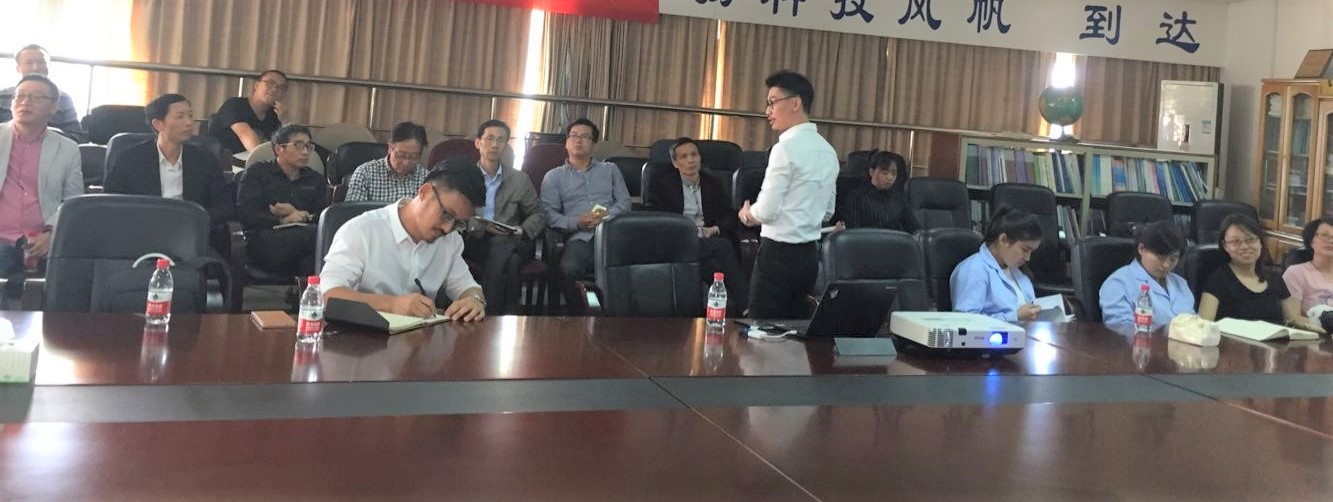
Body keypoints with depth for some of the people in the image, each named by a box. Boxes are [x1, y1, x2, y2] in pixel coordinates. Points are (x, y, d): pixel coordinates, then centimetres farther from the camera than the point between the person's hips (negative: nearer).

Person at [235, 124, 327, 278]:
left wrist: (297, 214, -4)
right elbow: (245, 213, 3)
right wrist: (282, 221, -9)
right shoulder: (256, 173, 19)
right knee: (316, 234, -36)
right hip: (265, 240, -3)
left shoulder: (316, 180, 30)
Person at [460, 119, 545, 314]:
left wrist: (522, 231, 0)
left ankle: (487, 311, -31)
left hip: (509, 242, 2)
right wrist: (481, 227, -15)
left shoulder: (520, 179, 19)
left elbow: (539, 215, 21)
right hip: (474, 241, -1)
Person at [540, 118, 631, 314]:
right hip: (580, 238, -1)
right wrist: (577, 223, -11)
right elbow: (549, 214, 7)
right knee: (569, 268, -37)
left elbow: (625, 202, 14)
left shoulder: (610, 170, 27)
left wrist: (607, 215, -8)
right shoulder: (554, 176, 20)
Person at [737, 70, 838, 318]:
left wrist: (746, 215, 4)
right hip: (810, 253, 8)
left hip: (780, 252, -8)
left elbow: (766, 210, -15)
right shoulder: (827, 150, 10)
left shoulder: (786, 148, -14)